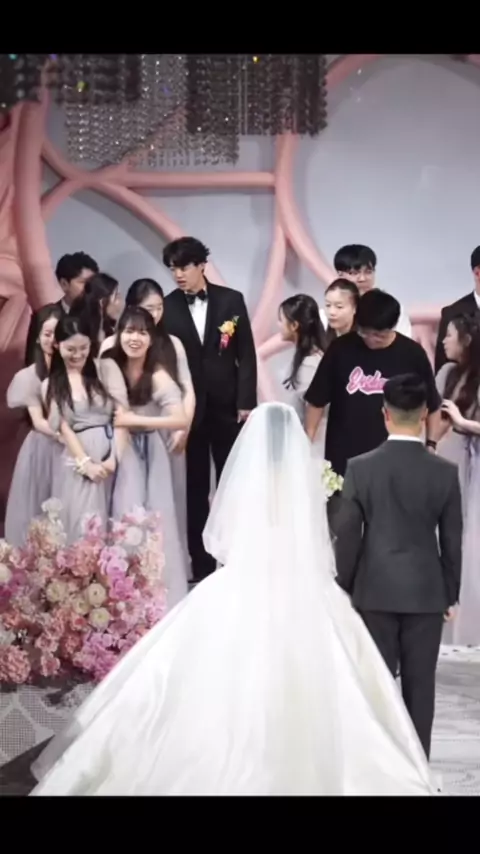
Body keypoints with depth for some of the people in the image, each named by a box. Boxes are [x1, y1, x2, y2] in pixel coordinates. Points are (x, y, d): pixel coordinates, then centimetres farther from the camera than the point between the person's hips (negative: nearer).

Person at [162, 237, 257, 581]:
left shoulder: (231, 300, 0)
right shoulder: (167, 307, -2)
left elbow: (246, 356, 0)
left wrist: (246, 402, -5)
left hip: (227, 407, 0)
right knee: (195, 490, 5)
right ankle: (201, 563, 13)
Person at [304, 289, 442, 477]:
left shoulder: (411, 354, -6)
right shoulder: (341, 349, -5)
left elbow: (432, 406, 6)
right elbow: (317, 401, 2)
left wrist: (431, 445, 1)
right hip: (342, 459, 1)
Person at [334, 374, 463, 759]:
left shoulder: (360, 468, -7)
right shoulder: (445, 472, -6)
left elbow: (347, 536, -4)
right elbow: (452, 541, 0)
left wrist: (343, 589, 7)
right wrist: (451, 594, 11)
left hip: (375, 590, 0)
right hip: (426, 591, 0)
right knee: (419, 684, 6)